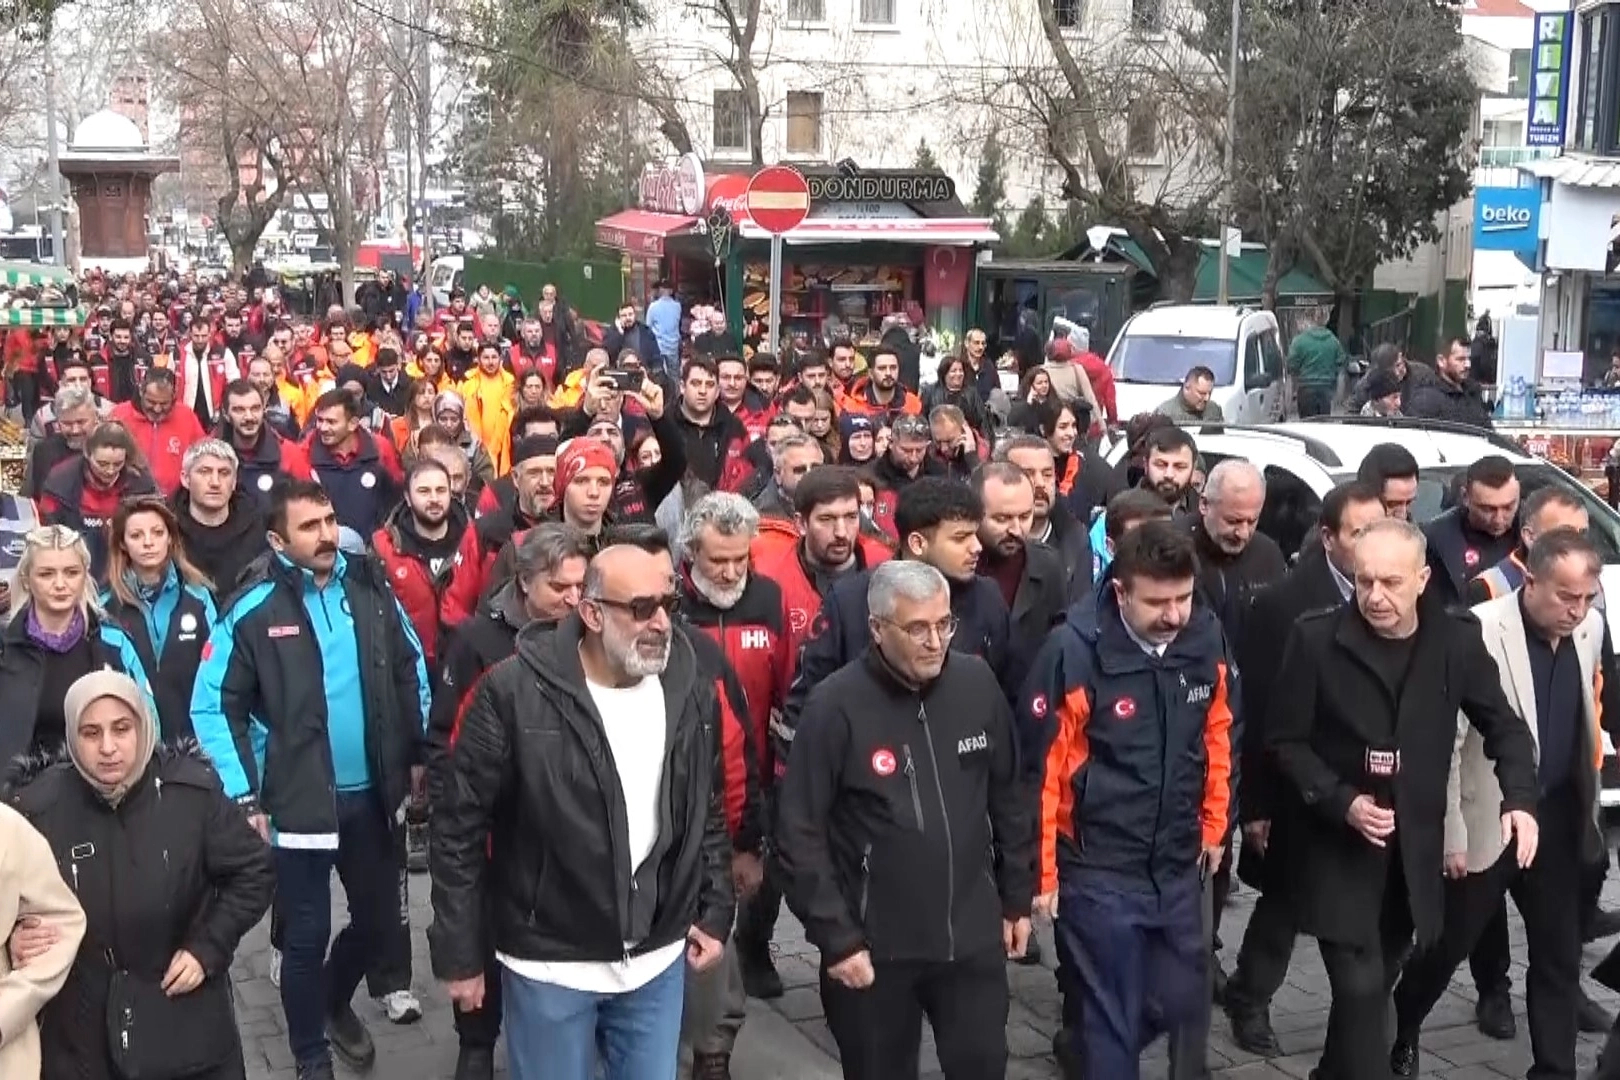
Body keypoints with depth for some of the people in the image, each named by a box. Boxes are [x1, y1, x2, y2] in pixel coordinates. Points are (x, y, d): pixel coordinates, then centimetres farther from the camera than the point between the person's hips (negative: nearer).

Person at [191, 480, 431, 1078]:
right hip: (298, 798, -4)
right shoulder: (253, 609, -12)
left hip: (372, 793, 4)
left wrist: (418, 754, 10)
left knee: (379, 913, 16)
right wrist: (244, 796, -14)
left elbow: (412, 670, 12)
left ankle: (334, 1001, 46)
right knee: (307, 933, 5)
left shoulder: (371, 588, 0)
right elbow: (211, 706, -11)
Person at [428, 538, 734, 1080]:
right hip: (549, 964, -4)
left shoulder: (691, 691, -2)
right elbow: (460, 828, -10)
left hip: (660, 960, 4)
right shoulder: (514, 691, -16)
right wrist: (460, 954, -7)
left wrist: (715, 913, 8)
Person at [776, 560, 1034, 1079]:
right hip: (874, 947, -3)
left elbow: (1009, 799, 8)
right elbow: (800, 834, -12)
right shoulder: (836, 706, -16)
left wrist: (1017, 898, 11)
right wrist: (836, 938, -12)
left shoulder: (978, 683, -3)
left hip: (973, 937, 3)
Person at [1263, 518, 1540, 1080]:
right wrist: (1340, 801, -19)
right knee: (1360, 988, -10)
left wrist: (1520, 797, -10)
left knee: (1373, 985, 16)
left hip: (1413, 847, 3)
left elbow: (1504, 725, 7)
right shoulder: (1316, 637, -12)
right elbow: (1284, 741, -6)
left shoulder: (1456, 637, -5)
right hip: (1337, 846, -3)